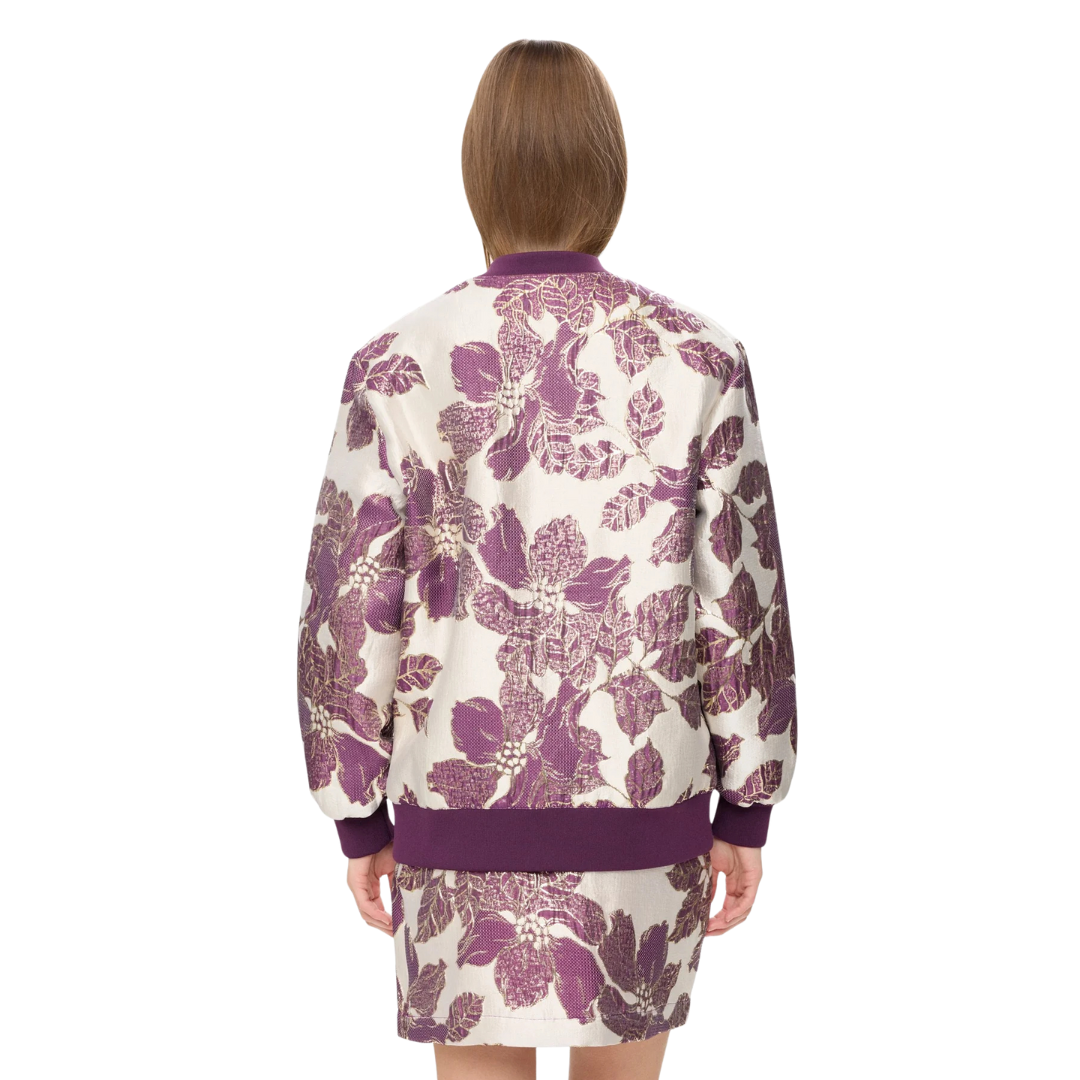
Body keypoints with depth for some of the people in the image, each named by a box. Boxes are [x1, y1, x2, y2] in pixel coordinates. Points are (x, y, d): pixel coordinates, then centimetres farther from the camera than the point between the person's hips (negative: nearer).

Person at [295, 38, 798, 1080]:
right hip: (641, 818, 1)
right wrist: (747, 814, 4)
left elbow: (350, 617, -8)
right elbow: (743, 603, -7)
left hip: (466, 819, -1)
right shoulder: (699, 358, -9)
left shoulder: (397, 367, -11)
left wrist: (359, 822, 5)